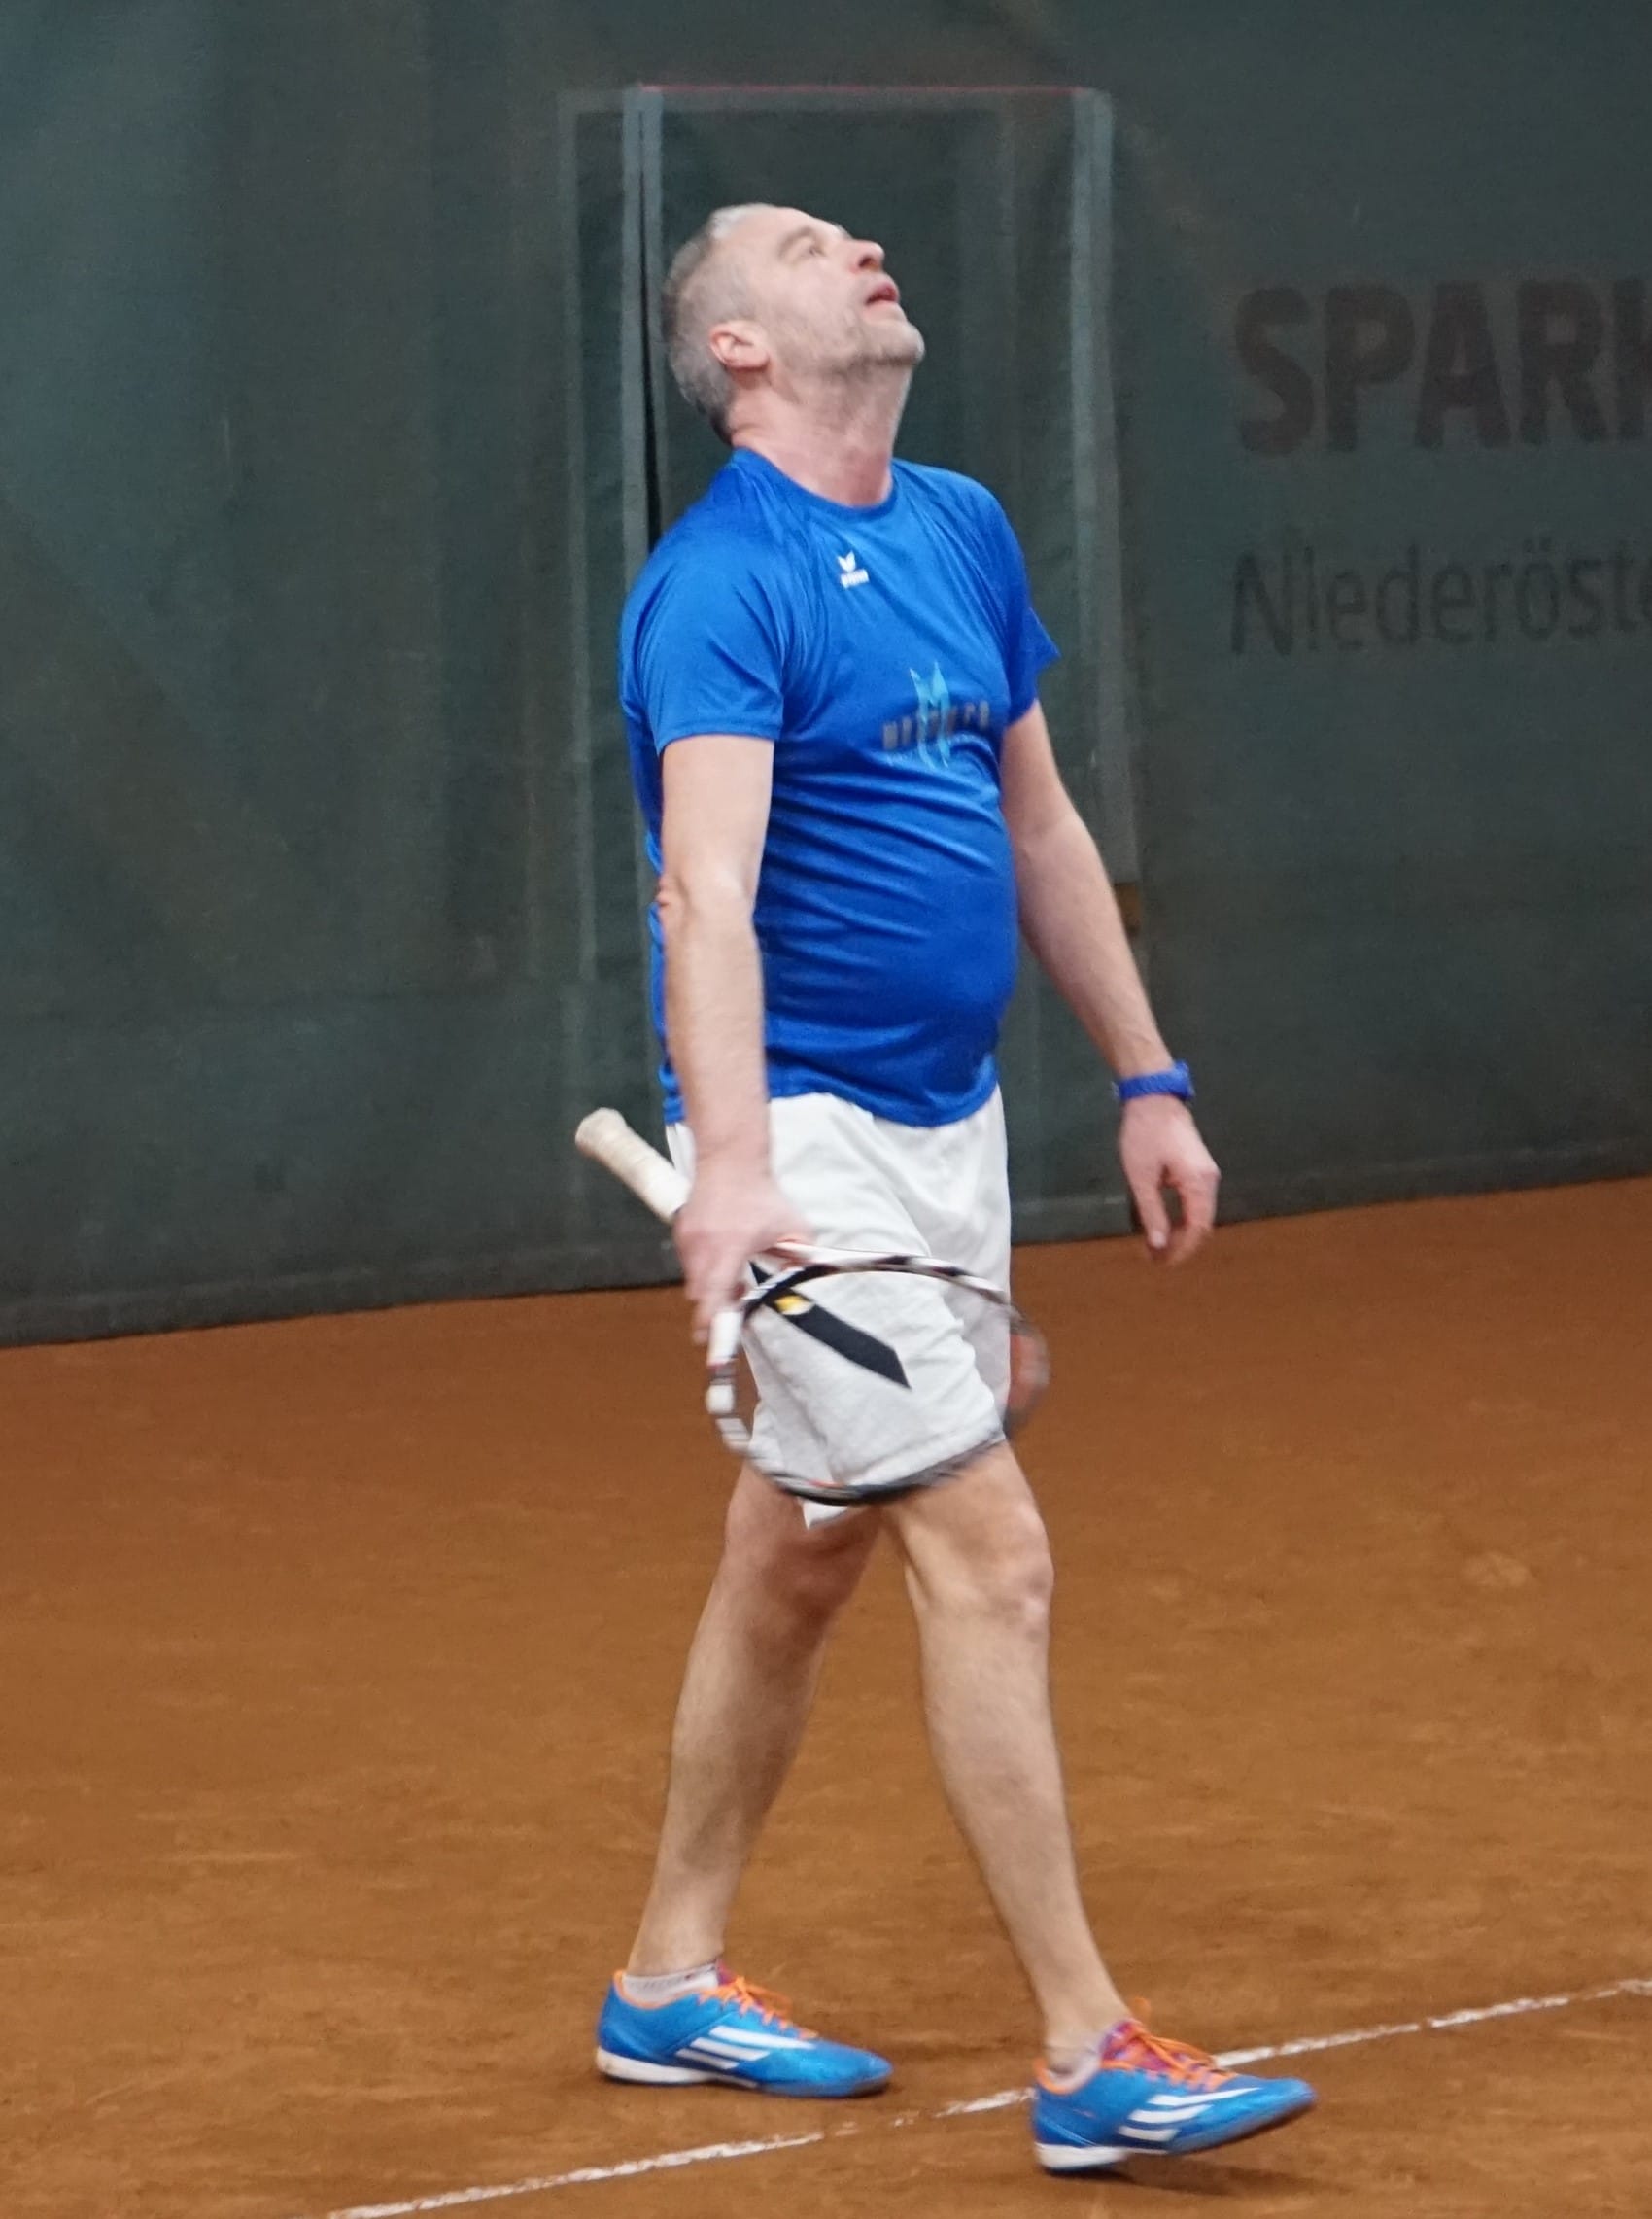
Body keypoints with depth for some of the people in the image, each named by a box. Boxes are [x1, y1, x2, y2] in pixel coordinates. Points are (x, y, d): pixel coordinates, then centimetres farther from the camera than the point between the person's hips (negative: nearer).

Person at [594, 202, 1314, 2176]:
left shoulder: (963, 533, 10)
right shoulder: (722, 584, -17)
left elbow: (1040, 830, 20)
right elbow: (706, 889, -29)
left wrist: (1146, 1080, 17)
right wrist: (733, 1165, -41)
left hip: (952, 1119, 8)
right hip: (810, 1134, -8)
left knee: (799, 1561, 16)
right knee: (989, 1557, -13)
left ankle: (668, 1985, 28)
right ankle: (1088, 2058, -11)